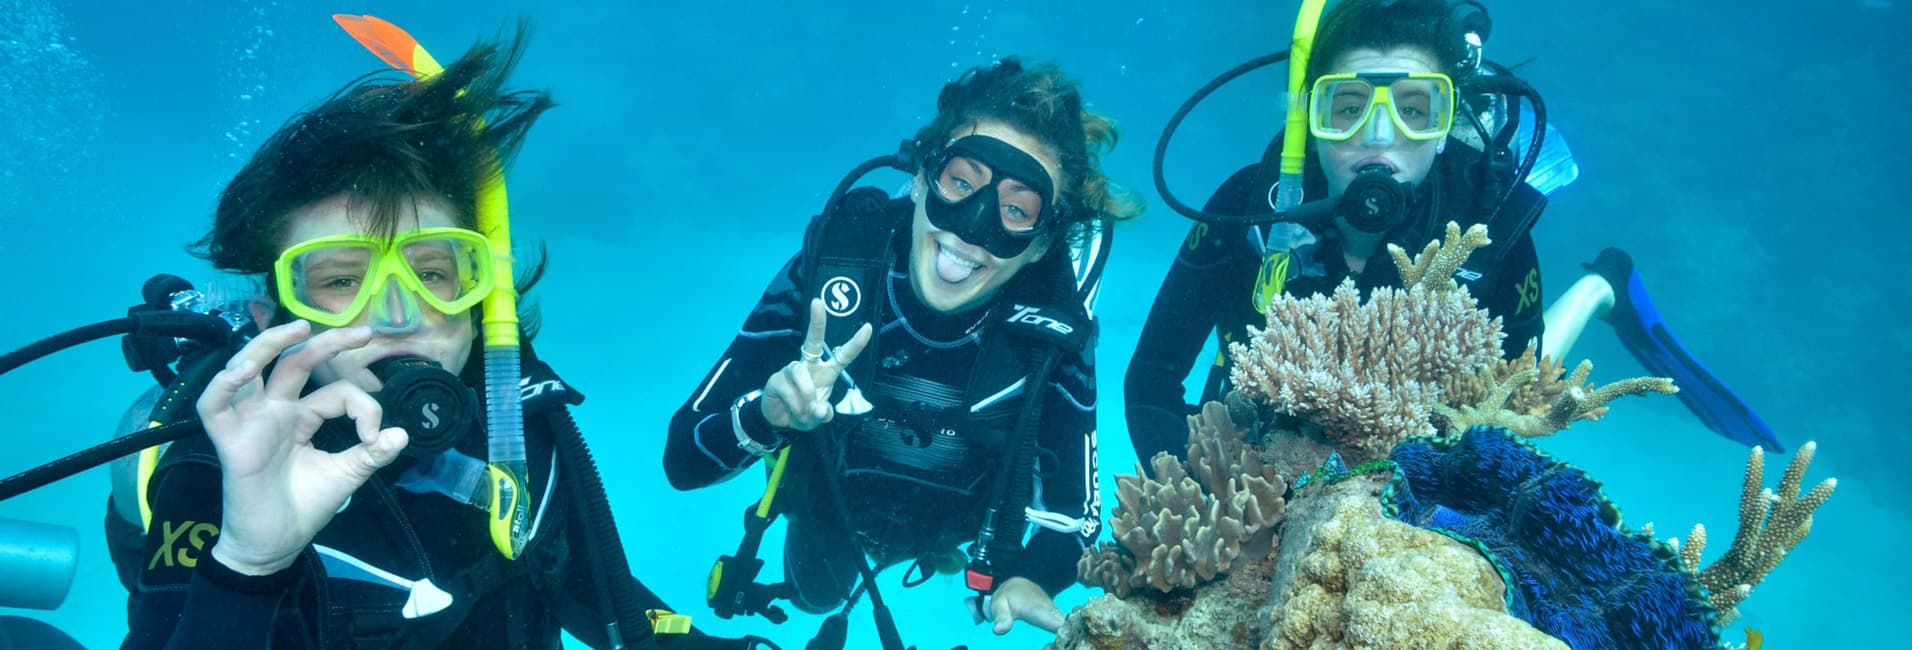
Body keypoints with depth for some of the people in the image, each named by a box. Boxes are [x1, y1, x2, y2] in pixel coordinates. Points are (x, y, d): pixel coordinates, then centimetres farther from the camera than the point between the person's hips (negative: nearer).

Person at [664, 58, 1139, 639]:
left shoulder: (1055, 330, -36)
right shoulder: (830, 269, -38)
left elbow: (1074, 513, -27)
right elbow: (683, 460, -33)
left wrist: (1029, 580, -50)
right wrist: (767, 415, -55)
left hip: (966, 517, 0)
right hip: (833, 503, 0)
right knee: (817, 595, 29)